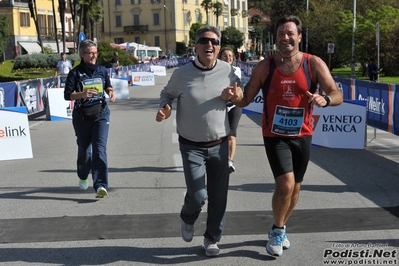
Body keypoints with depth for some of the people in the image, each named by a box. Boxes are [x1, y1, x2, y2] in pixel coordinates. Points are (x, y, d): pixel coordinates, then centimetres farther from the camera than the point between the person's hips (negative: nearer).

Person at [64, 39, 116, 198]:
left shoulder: (102, 70, 4)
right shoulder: (75, 73, -4)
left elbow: (108, 86, 18)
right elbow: (67, 95, -9)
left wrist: (111, 93, -4)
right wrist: (82, 94, -26)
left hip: (101, 114, 1)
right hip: (81, 116, 0)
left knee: (100, 149, -13)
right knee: (84, 150, 13)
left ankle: (100, 186, -20)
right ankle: (83, 177, 42)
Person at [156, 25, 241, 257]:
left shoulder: (227, 71, -5)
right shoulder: (182, 73, -11)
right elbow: (167, 93, 7)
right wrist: (165, 107, -14)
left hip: (219, 144, 2)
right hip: (192, 146, -2)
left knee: (218, 196, 8)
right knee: (198, 196, -9)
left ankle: (212, 238, 31)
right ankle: (188, 220, 27)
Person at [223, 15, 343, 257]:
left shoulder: (314, 64, -8)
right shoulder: (265, 67, -7)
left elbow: (337, 96, -12)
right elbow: (246, 100, -2)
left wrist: (325, 99, -36)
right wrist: (235, 97, -26)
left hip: (302, 136, 2)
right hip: (275, 135, -2)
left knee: (295, 188, 15)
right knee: (285, 184, -18)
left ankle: (280, 229, 41)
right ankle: (277, 231, 10)